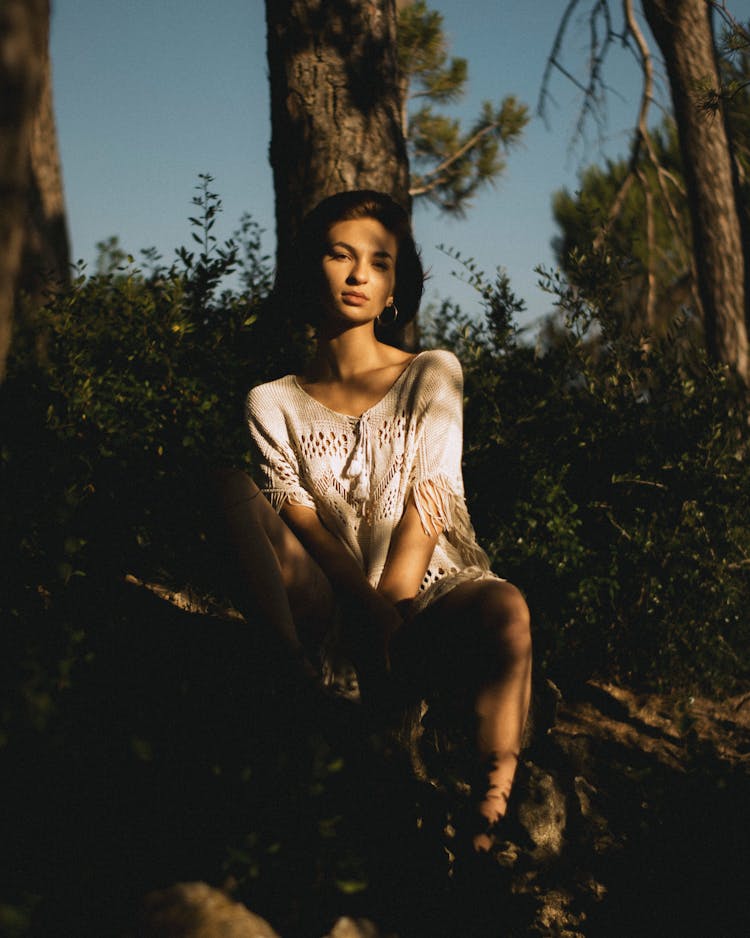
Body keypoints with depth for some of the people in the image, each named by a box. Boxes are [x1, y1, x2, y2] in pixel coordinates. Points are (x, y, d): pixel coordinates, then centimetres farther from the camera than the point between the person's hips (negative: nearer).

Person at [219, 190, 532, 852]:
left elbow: (429, 505, -3)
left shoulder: (433, 375, 10)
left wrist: (387, 614, -17)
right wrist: (366, 608, -21)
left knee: (506, 610, -37)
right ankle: (298, 676, -30)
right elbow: (297, 515, -3)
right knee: (235, 490, -20)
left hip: (426, 595, -1)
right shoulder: (273, 402, 13)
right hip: (329, 608, 2)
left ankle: (491, 820, -41)